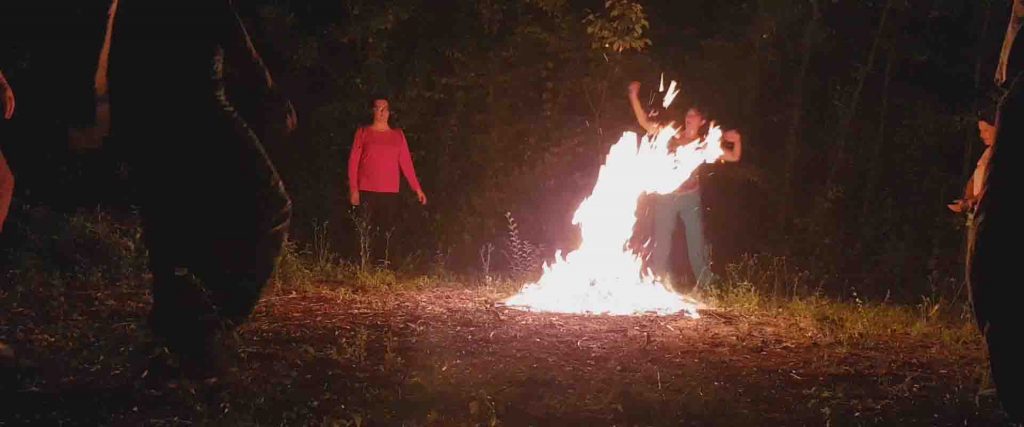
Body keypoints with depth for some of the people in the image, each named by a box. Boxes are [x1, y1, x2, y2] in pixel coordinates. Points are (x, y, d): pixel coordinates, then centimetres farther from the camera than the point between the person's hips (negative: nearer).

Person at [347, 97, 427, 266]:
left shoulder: (398, 135, 13)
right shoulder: (363, 133, 6)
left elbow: (406, 163, 12)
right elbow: (353, 161, 3)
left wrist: (417, 188, 5)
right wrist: (353, 189, -6)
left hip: (390, 192, 3)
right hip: (367, 192, -3)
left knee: (386, 232, -1)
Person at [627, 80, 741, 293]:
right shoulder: (673, 136, 5)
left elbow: (734, 157, 7)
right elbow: (645, 122, 1)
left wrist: (737, 141, -13)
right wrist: (634, 97, -8)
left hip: (690, 197, 0)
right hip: (666, 196, 0)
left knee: (696, 241, -2)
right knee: (661, 242, 4)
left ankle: (704, 283, 4)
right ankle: (659, 281, 13)